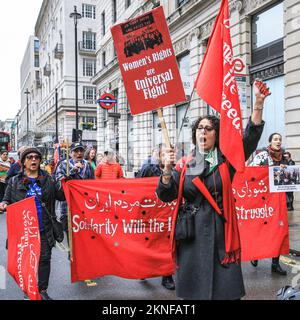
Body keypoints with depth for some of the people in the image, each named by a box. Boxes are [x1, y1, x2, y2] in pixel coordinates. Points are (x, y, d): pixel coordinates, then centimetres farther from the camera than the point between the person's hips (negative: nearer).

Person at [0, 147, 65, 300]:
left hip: (44, 229, 1)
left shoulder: (48, 180, 5)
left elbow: (61, 196, 5)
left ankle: (43, 291, 23)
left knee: (45, 258, 6)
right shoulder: (14, 181, 4)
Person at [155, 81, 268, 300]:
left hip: (221, 231, -1)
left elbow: (251, 138, -10)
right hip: (192, 232, 1)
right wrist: (167, 170, -16)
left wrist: (259, 103, -20)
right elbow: (165, 196, 1)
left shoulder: (226, 160, 4)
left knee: (226, 290, 1)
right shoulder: (184, 165, 6)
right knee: (193, 287, 7)